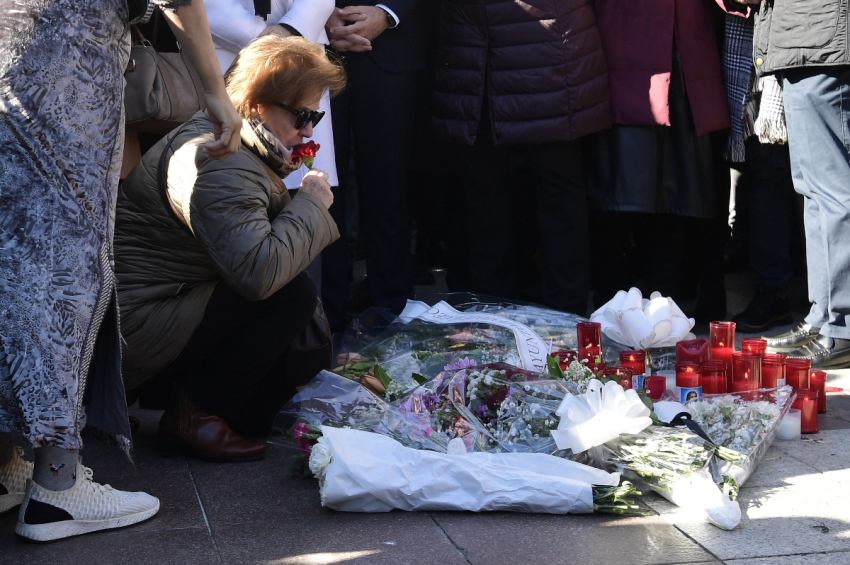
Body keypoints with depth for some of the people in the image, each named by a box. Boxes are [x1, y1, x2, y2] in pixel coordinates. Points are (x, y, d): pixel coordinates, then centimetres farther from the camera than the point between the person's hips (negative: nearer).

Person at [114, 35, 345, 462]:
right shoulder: (218, 163, -22)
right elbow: (258, 272, -32)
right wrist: (312, 203, -19)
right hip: (132, 329, -11)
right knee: (295, 294, -19)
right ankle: (196, 413, -12)